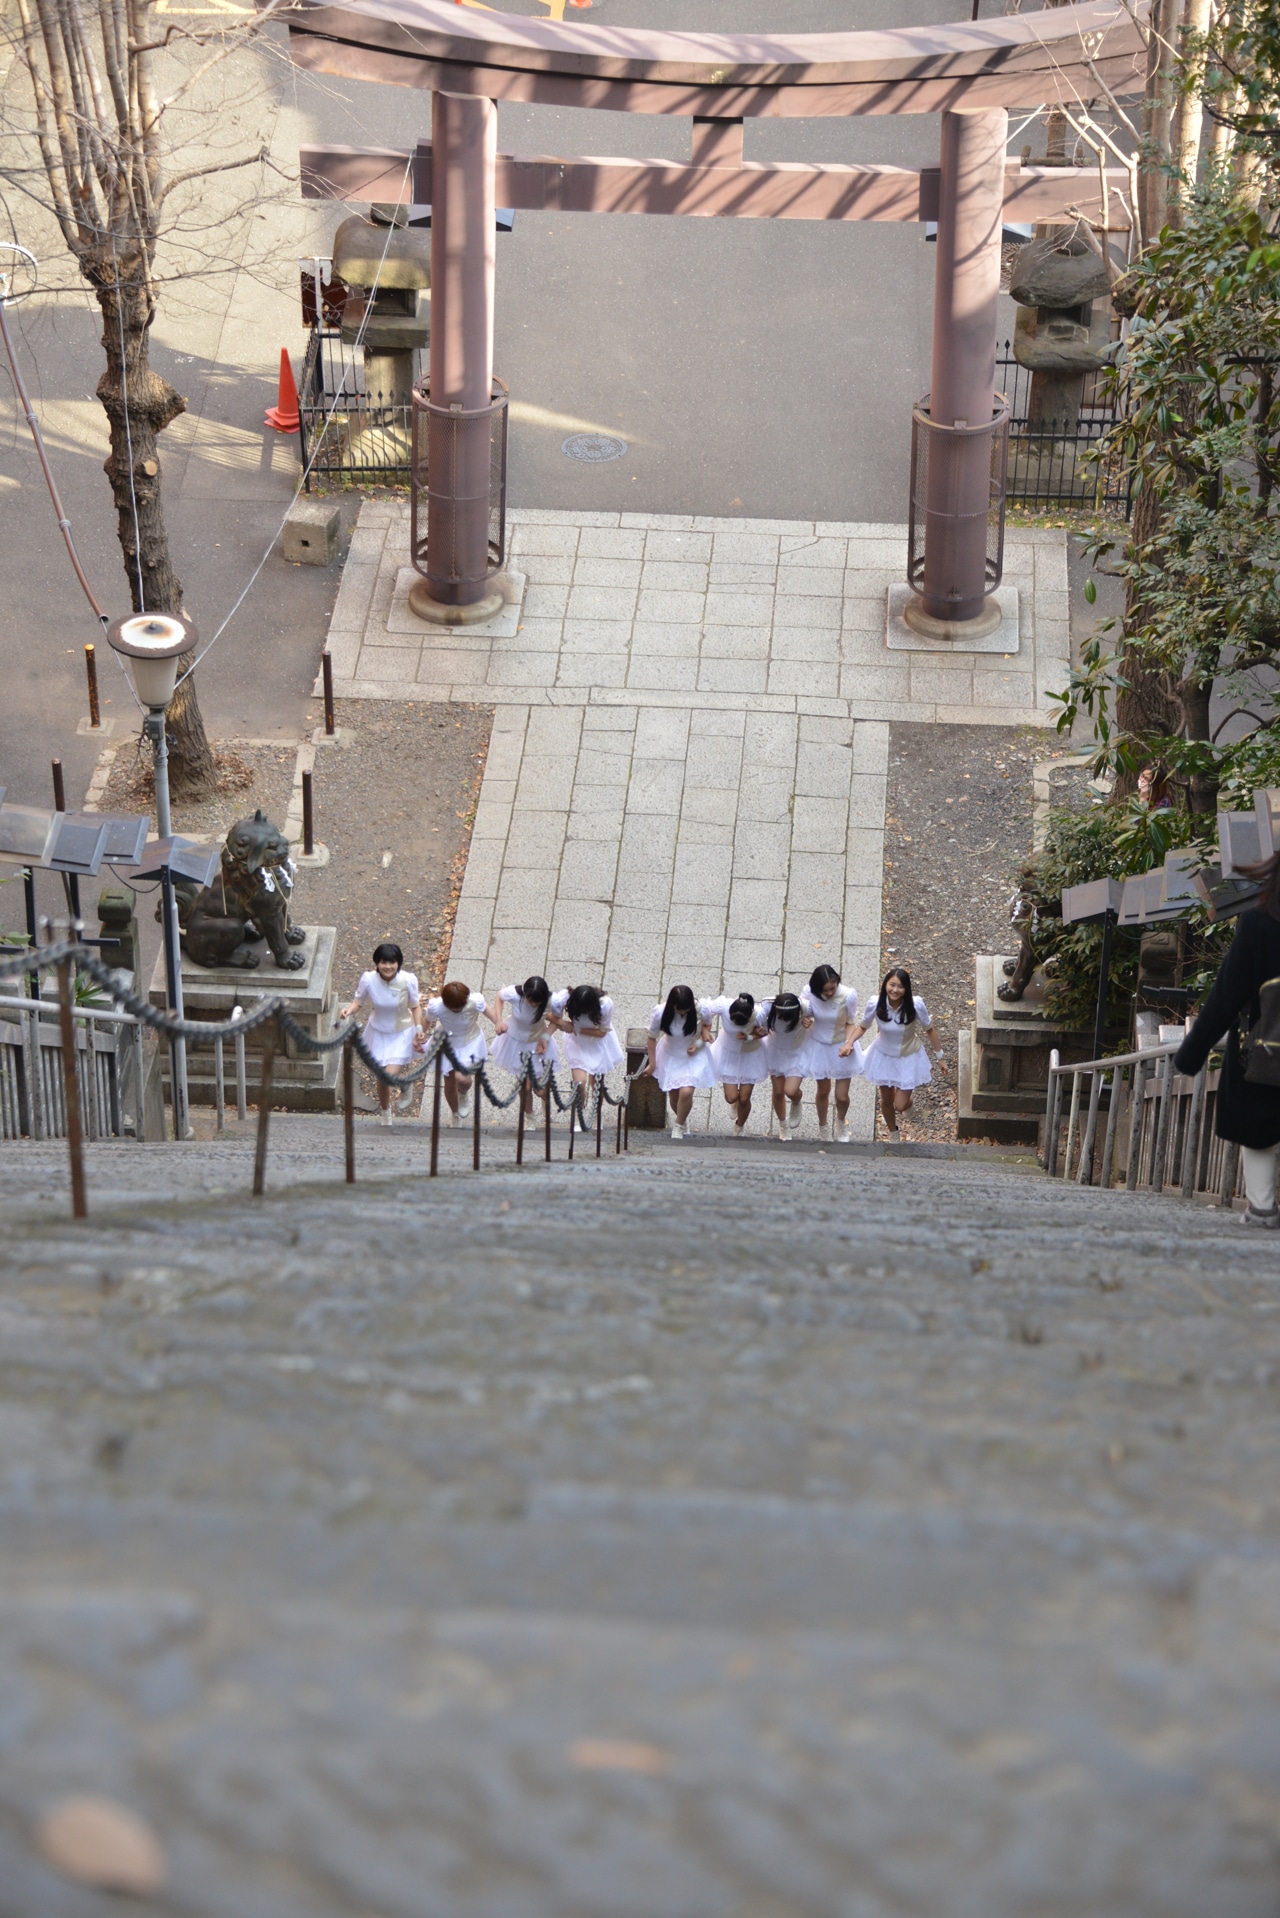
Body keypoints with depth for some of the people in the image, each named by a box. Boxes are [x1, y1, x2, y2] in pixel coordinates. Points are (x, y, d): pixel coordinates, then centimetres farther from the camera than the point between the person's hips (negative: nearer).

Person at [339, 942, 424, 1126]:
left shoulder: (408, 980, -23)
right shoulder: (368, 980, -22)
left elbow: (415, 1007, -7)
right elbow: (358, 1002, -8)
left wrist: (418, 1027, -19)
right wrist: (348, 1011, -28)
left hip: (401, 1034, -2)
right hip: (377, 1033, 2)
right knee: (381, 1078, 15)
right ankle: (384, 1111, 46)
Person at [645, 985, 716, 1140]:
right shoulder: (659, 1013, -26)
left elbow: (707, 1024, -3)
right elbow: (652, 1037, -9)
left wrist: (699, 1043, -19)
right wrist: (652, 1063, -2)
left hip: (694, 1055, -1)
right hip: (671, 1055, 1)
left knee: (686, 1092, -17)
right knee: (673, 1094, 12)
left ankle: (679, 1127, 11)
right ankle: (680, 1116, 48)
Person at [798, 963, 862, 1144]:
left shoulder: (848, 996, -28)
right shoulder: (808, 992, -25)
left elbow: (851, 1023, -12)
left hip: (841, 1047, -1)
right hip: (819, 1046, 1)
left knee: (842, 1096, 6)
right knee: (822, 1091, 19)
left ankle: (841, 1123, 42)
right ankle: (823, 1128, 47)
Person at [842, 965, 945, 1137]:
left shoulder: (916, 1005, -30)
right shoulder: (875, 1005, -26)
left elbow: (929, 1030, -12)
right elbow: (863, 1027, -6)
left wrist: (940, 1057, -3)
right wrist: (849, 1042, -25)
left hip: (908, 1058, -1)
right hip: (884, 1056, 1)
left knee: (900, 1106, 5)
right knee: (886, 1100, 20)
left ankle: (906, 1101, 46)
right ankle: (893, 1134, 50)